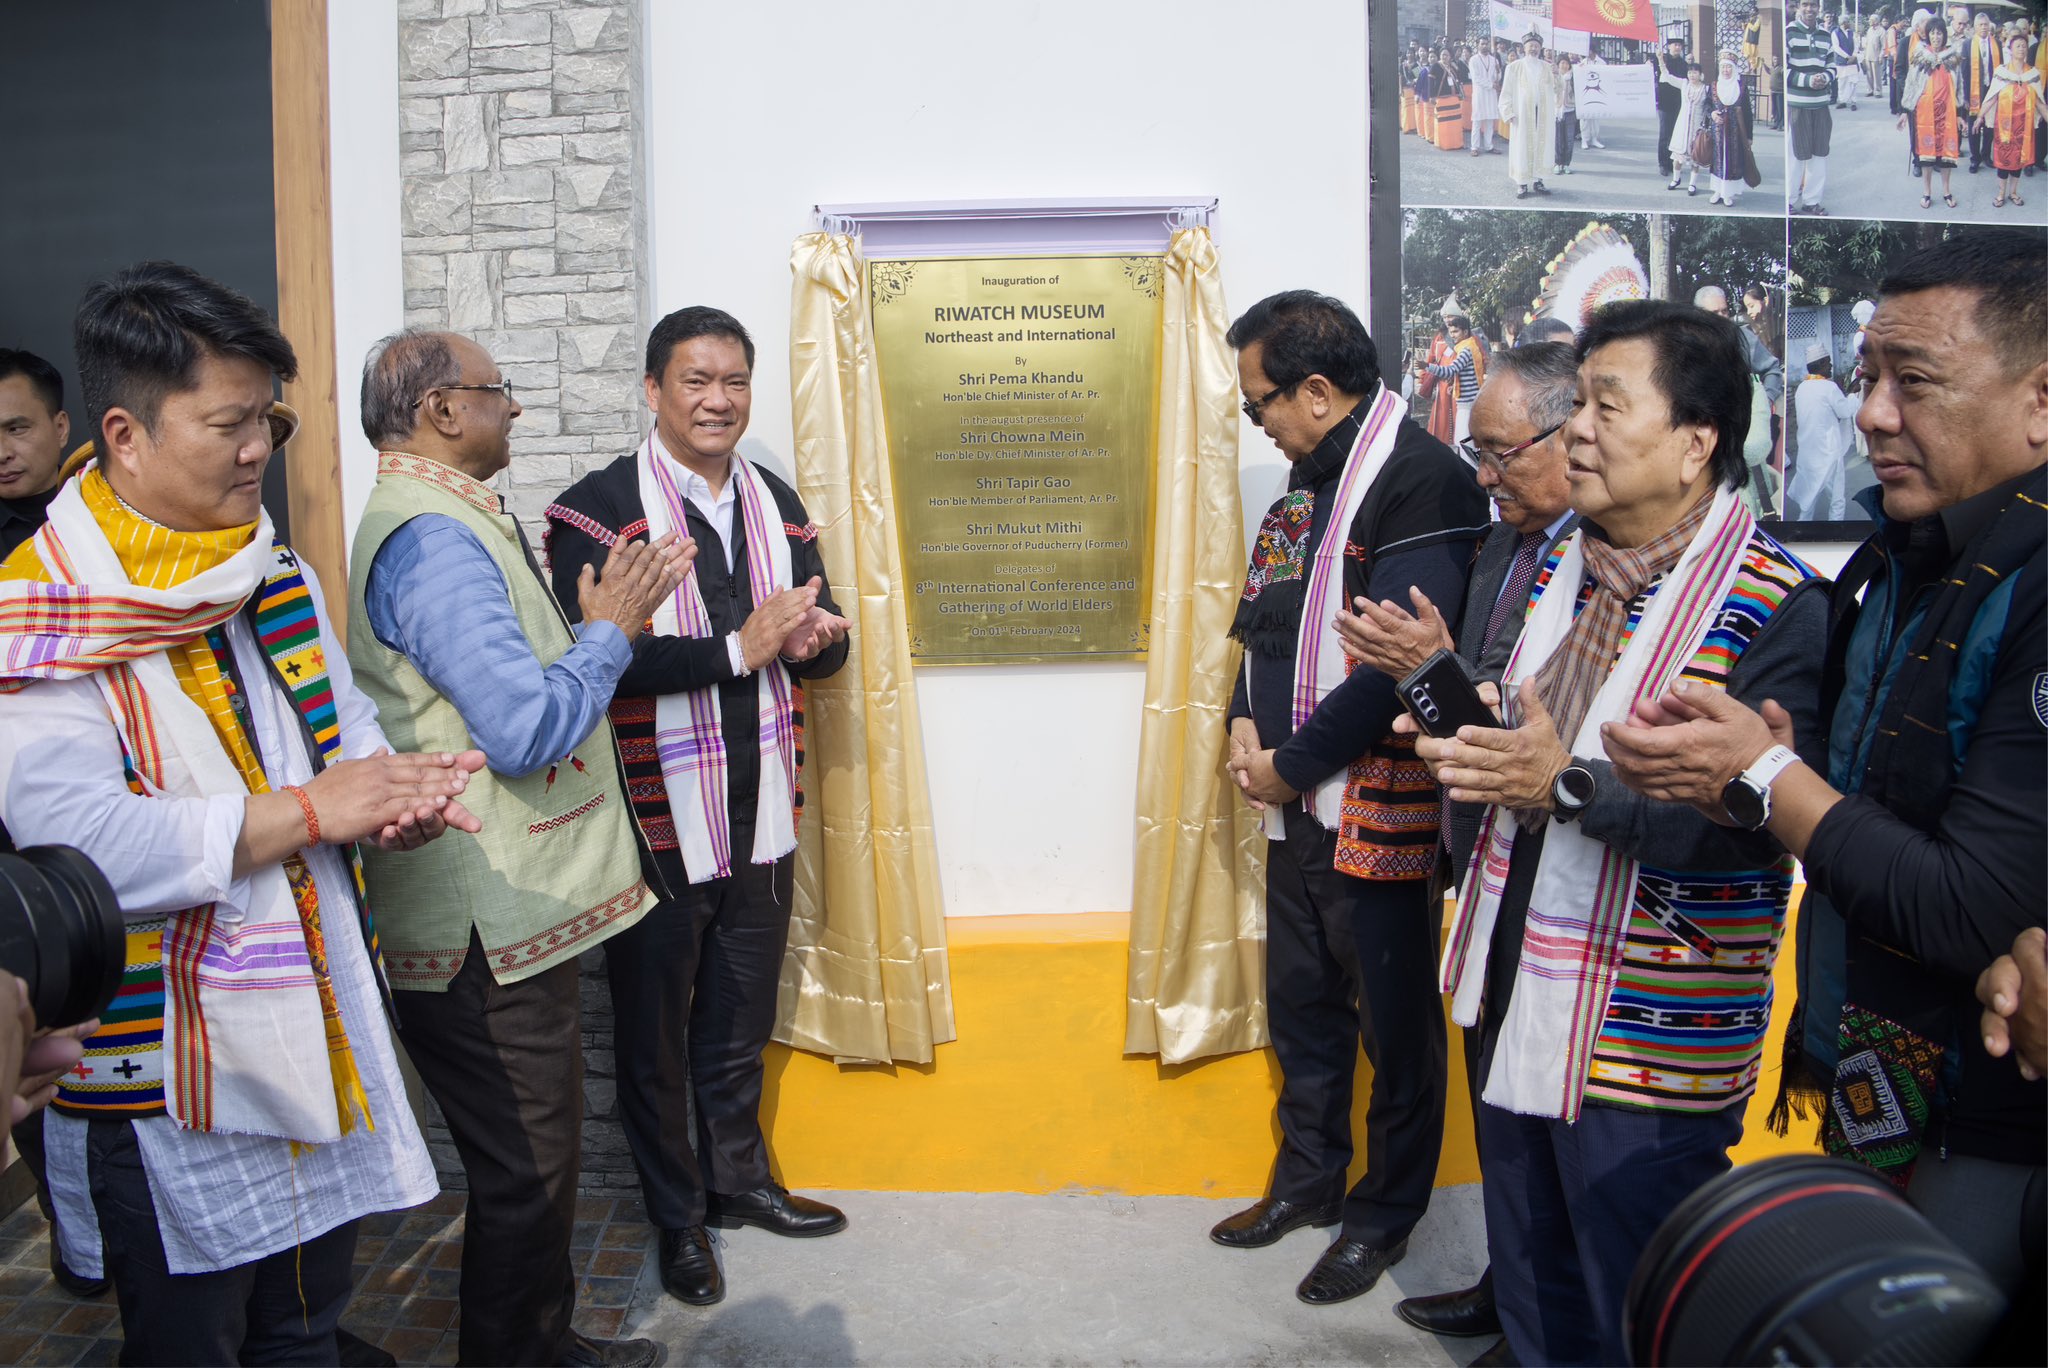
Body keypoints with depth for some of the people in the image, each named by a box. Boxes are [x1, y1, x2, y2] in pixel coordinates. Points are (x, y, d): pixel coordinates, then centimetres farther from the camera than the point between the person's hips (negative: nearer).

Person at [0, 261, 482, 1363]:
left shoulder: (277, 580, 8)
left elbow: (348, 739, 14)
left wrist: (396, 795, -9)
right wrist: (307, 811, -23)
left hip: (322, 1039, 6)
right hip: (166, 1088, -6)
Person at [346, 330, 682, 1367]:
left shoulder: (455, 524, 16)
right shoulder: (433, 540, -20)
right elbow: (528, 728, -28)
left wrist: (601, 617, 11)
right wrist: (611, 629, -13)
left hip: (505, 915, 11)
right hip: (481, 933, -11)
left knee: (538, 1153, 22)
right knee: (525, 1171, 3)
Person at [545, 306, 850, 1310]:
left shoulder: (778, 505, 8)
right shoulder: (597, 510, -11)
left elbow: (815, 643, 14)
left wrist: (815, 639, -10)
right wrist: (737, 649, -26)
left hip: (762, 814, 5)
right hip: (656, 819, -5)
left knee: (742, 1020, 20)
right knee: (655, 1030, 12)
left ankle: (739, 1178, 40)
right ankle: (677, 1217, 30)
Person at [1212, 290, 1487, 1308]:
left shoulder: (1421, 480, -18)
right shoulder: (1308, 478, 12)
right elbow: (1264, 613, 17)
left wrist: (1289, 764, -15)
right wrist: (1245, 724, 0)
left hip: (1377, 805, -9)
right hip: (1297, 804, 9)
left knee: (1393, 1021, 8)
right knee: (1299, 1000, 20)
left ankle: (1386, 1214, 26)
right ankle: (1308, 1178, 38)